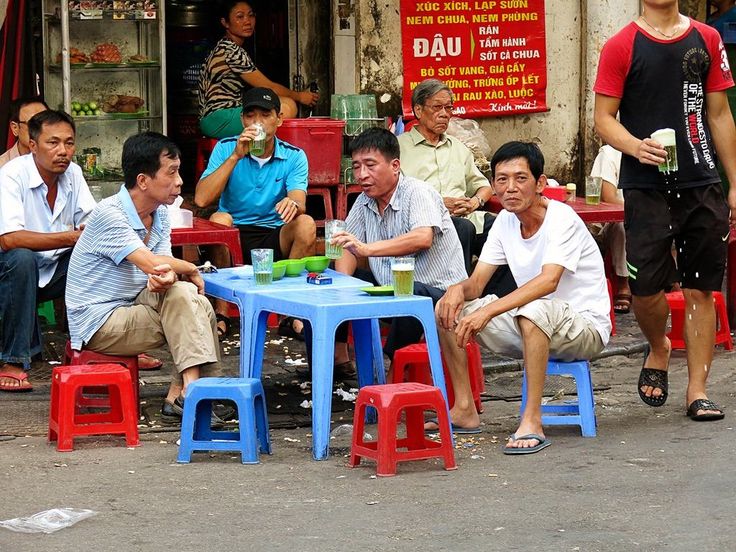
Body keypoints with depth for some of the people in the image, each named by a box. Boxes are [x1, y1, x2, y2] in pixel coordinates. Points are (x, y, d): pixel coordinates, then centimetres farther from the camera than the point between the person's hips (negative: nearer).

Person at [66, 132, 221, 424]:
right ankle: (190, 391, -24)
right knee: (182, 297, -23)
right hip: (98, 322, -8)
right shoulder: (109, 214, -20)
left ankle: (178, 395, -14)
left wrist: (167, 276, -27)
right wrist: (191, 270, -11)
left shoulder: (160, 214, 8)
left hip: (133, 306, 8)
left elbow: (162, 270, -2)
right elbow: (151, 263, -29)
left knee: (198, 304, -14)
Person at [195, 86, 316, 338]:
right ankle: (221, 313, -24)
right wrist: (236, 156, -21)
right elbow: (201, 199, -16)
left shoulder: (294, 157, 0)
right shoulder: (226, 149, -2)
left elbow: (300, 202, -17)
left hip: (275, 238, 1)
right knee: (219, 220, -32)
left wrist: (292, 203, -43)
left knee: (306, 224, -27)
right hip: (234, 236, -1)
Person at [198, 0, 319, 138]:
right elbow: (267, 86, -7)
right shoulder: (232, 52, -13)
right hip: (218, 120, -11)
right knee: (288, 107, -19)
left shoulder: (224, 48, 20)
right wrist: (299, 96, 7)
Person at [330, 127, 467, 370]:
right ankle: (337, 355, 10)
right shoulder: (364, 202, 8)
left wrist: (367, 249, -44)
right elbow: (349, 249, 8)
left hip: (438, 292, -8)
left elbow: (423, 238, -34)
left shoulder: (418, 193, -15)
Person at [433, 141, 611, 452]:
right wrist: (458, 289, -23)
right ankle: (465, 411, 3)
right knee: (449, 309, -1)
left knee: (534, 311, -41)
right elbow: (477, 283, 3)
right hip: (533, 328, 8)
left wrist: (488, 311, -43)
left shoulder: (561, 218, -20)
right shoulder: (506, 221, 3)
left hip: (586, 327, -8)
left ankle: (532, 422, -35)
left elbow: (549, 281, -35)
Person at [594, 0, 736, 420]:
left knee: (701, 290, 2)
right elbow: (604, 118, -1)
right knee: (646, 286, -8)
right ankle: (659, 350, 23)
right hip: (646, 185, -3)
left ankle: (697, 390, 9)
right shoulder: (622, 46, -1)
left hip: (702, 184, 3)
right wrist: (635, 147, -22)